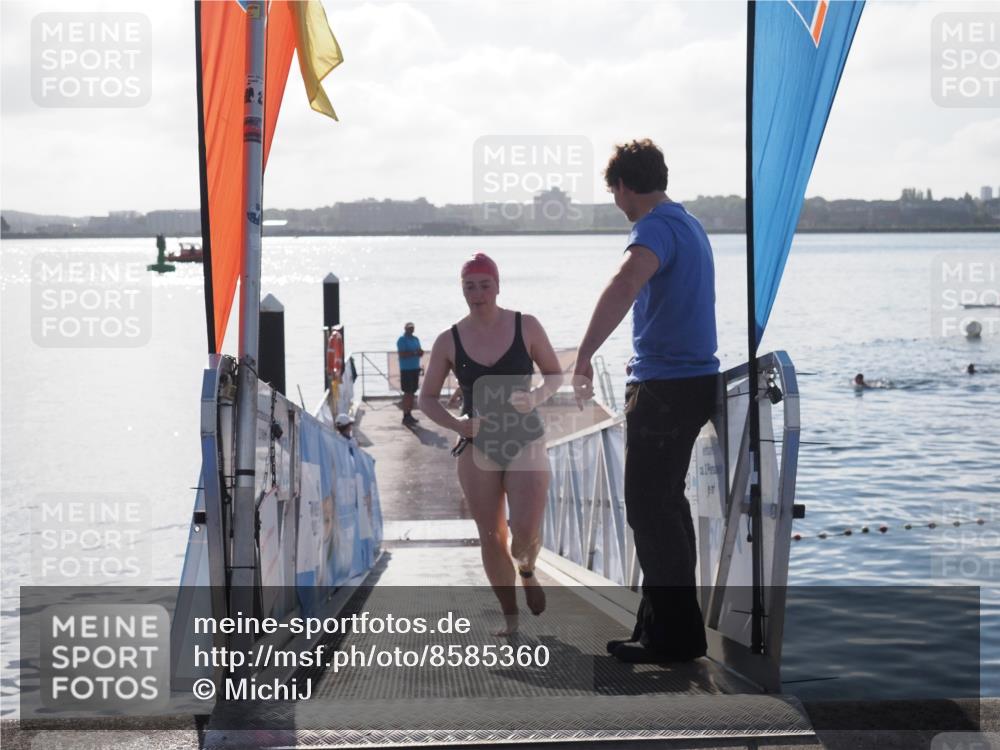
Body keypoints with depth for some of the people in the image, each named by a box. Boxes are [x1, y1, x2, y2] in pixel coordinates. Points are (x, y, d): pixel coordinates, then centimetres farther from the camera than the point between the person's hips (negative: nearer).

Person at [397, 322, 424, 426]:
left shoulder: (415, 339, 16)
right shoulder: (402, 340, -8)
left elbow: (420, 353, 17)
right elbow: (402, 354, -18)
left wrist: (420, 352, -6)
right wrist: (414, 352, -21)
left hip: (415, 368, 8)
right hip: (406, 369, -8)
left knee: (412, 392, 10)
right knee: (407, 393, -8)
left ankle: (409, 414, 16)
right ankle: (405, 417, -8)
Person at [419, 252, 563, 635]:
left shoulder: (526, 327, -2)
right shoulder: (449, 341, 0)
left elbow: (555, 374, 8)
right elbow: (427, 398, 7)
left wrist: (536, 397, -13)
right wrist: (456, 423, -11)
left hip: (525, 442, -1)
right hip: (478, 446, 1)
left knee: (526, 532, -13)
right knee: (491, 538, 2)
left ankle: (527, 569, 23)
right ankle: (509, 614, 18)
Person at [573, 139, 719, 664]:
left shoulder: (656, 227, -15)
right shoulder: (688, 225, 18)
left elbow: (624, 286, -36)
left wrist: (583, 357, -40)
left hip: (665, 386, -10)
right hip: (693, 379, 10)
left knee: (649, 509, -5)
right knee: (665, 504, 16)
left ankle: (674, 635, -2)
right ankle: (666, 626, 23)